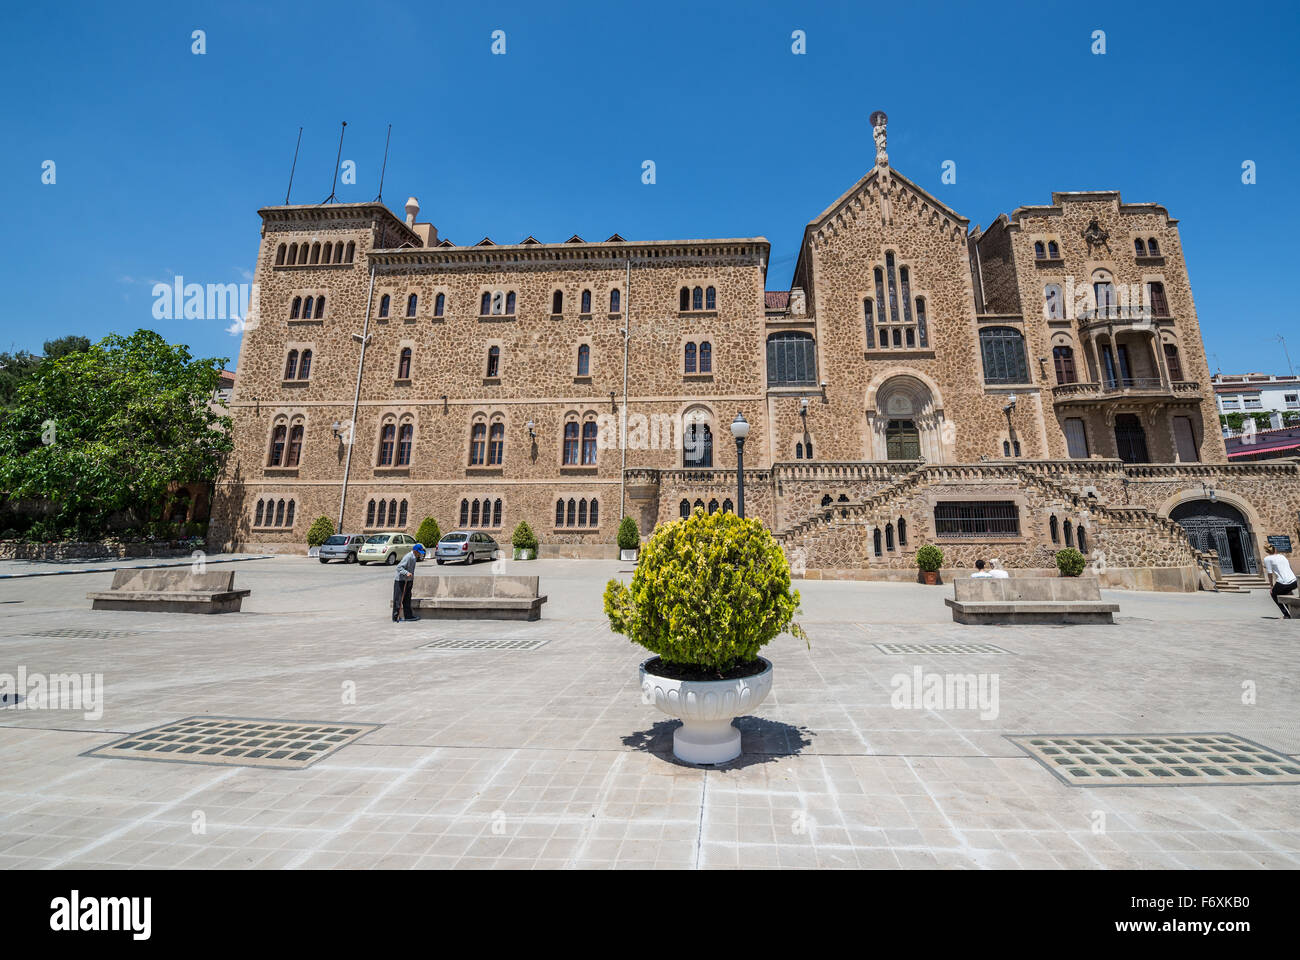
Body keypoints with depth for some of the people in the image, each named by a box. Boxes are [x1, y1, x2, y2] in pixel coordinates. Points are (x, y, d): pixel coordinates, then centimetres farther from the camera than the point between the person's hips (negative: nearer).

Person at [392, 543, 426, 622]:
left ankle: (408, 615, 22)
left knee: (407, 599, 15)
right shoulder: (408, 557, -21)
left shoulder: (414, 557, 7)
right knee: (398, 600, -3)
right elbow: (399, 567, -27)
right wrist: (406, 573, -40)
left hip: (408, 581, 9)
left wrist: (412, 580, 23)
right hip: (400, 581, -9)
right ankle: (396, 618, 3)